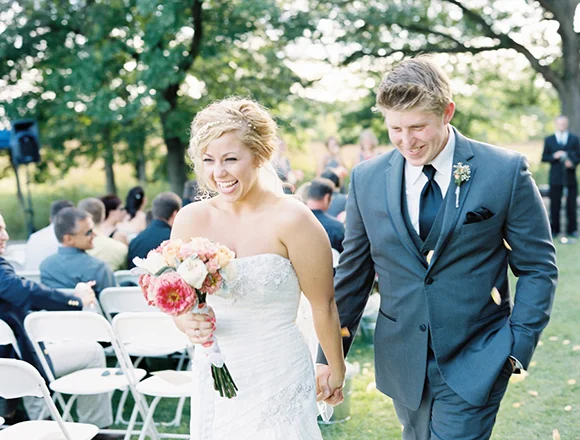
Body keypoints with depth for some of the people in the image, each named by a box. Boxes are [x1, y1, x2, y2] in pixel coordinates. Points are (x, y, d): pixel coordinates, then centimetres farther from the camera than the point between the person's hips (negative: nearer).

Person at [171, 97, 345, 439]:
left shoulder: (291, 219, -14)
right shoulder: (191, 220, -3)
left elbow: (323, 305, -5)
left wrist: (337, 371, 5)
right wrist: (189, 323, -16)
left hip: (278, 379, -4)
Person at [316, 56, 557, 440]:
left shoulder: (506, 171, -9)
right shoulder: (367, 179, -1)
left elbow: (537, 267, -2)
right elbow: (354, 272, 6)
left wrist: (518, 345, -9)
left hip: (475, 364, -3)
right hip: (403, 361, 4)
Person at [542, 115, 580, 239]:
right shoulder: (549, 140, 11)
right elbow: (544, 158, 7)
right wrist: (554, 156, -11)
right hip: (555, 178, 0)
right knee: (555, 204, 0)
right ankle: (554, 230, 7)